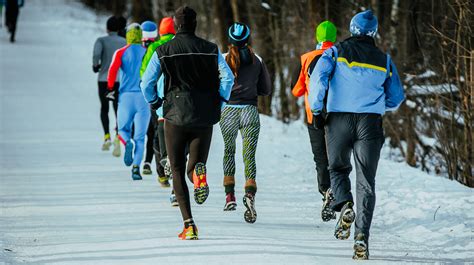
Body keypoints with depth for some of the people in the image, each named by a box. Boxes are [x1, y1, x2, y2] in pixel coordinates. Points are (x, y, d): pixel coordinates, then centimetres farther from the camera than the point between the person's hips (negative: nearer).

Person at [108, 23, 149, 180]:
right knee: (140, 136, 4)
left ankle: (127, 143, -17)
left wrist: (110, 88, -2)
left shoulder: (121, 53, 1)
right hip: (144, 97, 0)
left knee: (123, 129, 17)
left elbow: (113, 70, -14)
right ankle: (136, 166, -10)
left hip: (126, 96, 0)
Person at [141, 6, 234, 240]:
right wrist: (220, 102, 7)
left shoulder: (163, 51, -1)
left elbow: (147, 83, -3)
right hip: (204, 119, 1)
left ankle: (189, 225, -6)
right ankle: (199, 171, -29)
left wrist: (154, 103, 15)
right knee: (193, 166, 12)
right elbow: (227, 77, -6)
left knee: (177, 171, 7)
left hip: (175, 115, -1)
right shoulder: (211, 49, 3)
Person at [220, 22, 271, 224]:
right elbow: (266, 90, 8)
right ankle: (250, 193, -25)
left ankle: (229, 194, 17)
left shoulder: (223, 59, -4)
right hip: (250, 110, 0)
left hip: (228, 110, 0)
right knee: (249, 156, -2)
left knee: (229, 150, 20)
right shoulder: (257, 60, 2)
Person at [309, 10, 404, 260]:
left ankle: (344, 204, -10)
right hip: (370, 122, 1)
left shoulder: (336, 52, 4)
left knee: (338, 168, 21)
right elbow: (396, 97, 17)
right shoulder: (384, 60, 12)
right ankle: (362, 235, -13)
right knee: (366, 181, 1)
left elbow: (318, 78, -10)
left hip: (339, 119, -1)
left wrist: (316, 109, -2)